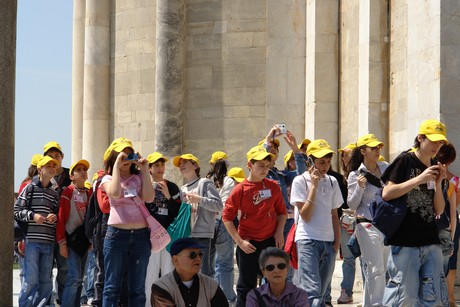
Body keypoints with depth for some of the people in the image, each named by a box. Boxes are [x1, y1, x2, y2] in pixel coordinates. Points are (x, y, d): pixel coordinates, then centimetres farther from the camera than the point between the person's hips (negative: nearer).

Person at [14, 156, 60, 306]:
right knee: (31, 279, -9)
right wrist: (32, 215, -15)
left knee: (45, 281, 6)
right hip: (32, 241, -5)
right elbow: (17, 211, 0)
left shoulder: (54, 194, 17)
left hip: (49, 243, 5)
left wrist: (55, 217, 0)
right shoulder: (30, 188, 4)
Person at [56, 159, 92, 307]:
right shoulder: (68, 192, -5)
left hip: (85, 239, 6)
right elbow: (61, 218, -9)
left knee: (79, 278, 8)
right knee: (75, 276, -15)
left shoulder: (89, 193, 11)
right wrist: (62, 242, -14)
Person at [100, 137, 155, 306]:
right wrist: (116, 166, -11)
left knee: (137, 288, 5)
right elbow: (115, 193, -15)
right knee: (112, 286, 1)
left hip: (141, 235, 2)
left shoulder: (139, 177, 12)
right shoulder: (108, 179, 8)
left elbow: (149, 198, -6)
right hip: (117, 234, -2)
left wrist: (145, 171, -5)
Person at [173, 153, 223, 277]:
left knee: (204, 273, -10)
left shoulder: (205, 183, 3)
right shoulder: (182, 189, 22)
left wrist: (200, 200, -16)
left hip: (202, 235, -7)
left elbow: (219, 205, -7)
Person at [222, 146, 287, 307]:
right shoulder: (241, 189, -9)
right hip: (249, 244, -3)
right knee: (246, 286, 4)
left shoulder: (273, 187, 1)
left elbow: (281, 211, 13)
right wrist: (239, 241, -11)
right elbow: (227, 217, -7)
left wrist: (279, 232, -1)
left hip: (271, 241, 3)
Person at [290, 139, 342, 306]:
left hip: (329, 242, 6)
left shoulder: (332, 181, 11)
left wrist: (337, 241, 9)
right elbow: (305, 216, -12)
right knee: (313, 293, -17)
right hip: (308, 241, -6)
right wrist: (313, 186, -13)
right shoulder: (300, 181, -5)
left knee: (321, 293, 9)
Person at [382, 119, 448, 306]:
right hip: (405, 244, -6)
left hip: (431, 243, 6)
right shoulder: (405, 161, -3)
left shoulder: (436, 168, 15)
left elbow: (439, 210, 13)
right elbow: (386, 194, -13)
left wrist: (438, 183, -3)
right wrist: (419, 179, -17)